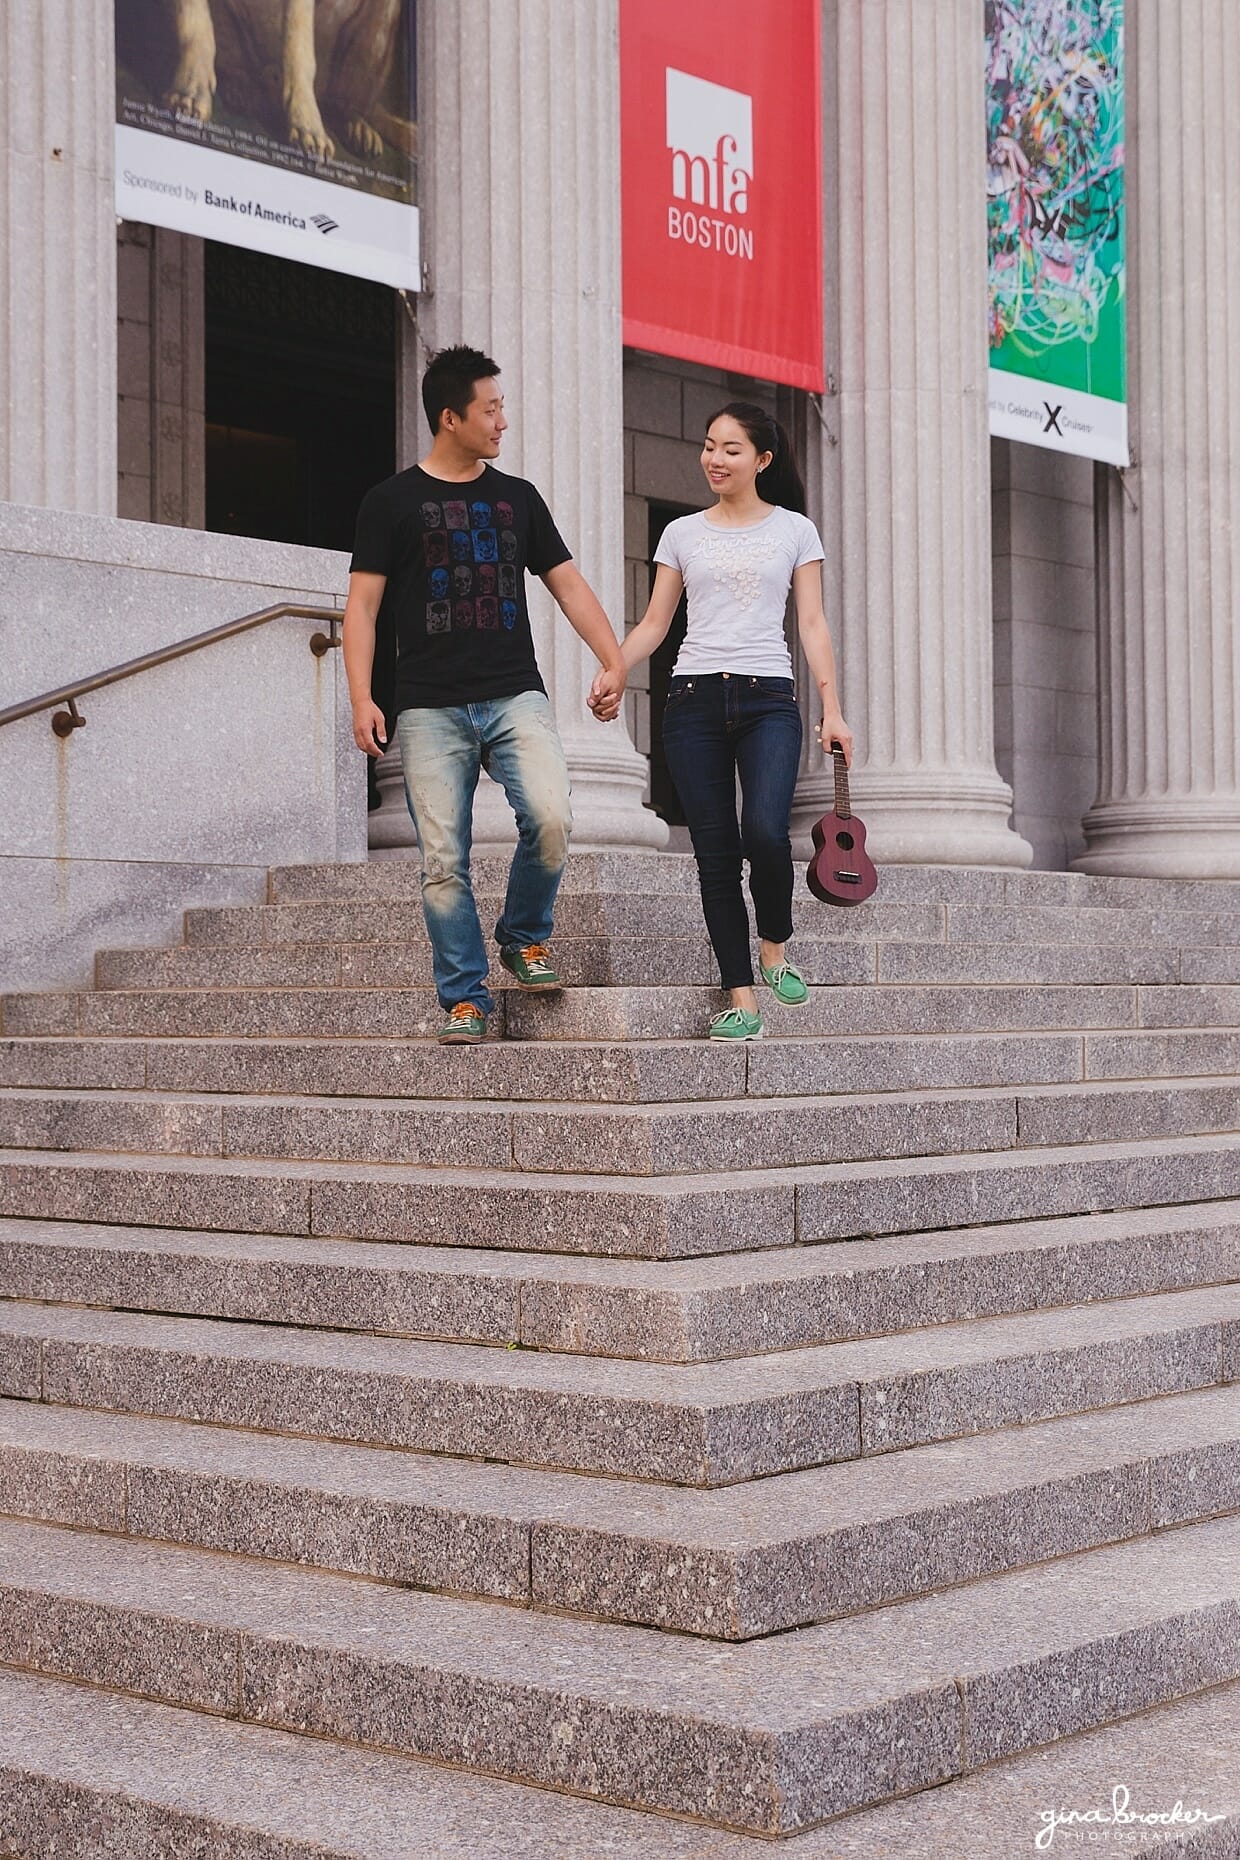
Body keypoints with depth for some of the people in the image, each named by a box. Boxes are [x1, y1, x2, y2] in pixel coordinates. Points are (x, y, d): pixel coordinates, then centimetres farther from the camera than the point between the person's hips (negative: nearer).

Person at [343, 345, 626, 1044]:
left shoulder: (517, 497, 16)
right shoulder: (393, 501, 6)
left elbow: (569, 584, 17)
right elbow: (363, 604, 3)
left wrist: (614, 660, 4)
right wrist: (362, 699, -8)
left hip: (515, 697, 2)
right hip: (431, 709, -2)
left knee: (552, 819, -20)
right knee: (444, 861, -5)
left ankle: (525, 937, 6)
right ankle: (464, 999, 6)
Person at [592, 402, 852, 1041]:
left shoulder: (794, 530, 10)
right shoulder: (682, 533, 14)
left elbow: (812, 624, 6)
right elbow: (655, 622, 12)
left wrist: (832, 709, -3)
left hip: (768, 699, -2)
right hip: (695, 700, 2)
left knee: (765, 832, -23)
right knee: (715, 851, -2)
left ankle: (775, 950, 4)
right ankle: (741, 1000, 1)